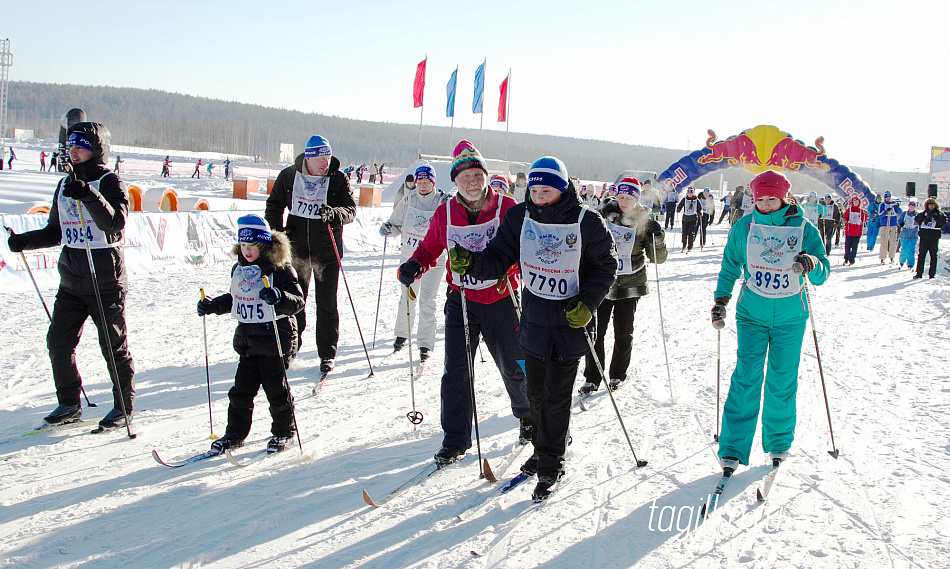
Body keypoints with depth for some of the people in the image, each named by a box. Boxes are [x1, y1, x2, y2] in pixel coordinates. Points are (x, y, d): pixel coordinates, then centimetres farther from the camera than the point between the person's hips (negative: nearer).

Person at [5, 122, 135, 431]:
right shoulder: (65, 185, 13)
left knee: (113, 346, 1)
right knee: (58, 341, 5)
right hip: (71, 281, 7)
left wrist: (89, 196, -35)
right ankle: (69, 404, 20)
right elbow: (55, 232, 19)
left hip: (105, 280, -7)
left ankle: (124, 407, 15)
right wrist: (25, 240, 4)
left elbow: (115, 224, -24)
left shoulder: (110, 182, -7)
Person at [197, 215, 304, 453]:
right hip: (247, 340, 6)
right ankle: (234, 434, 20)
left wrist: (278, 297, -37)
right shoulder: (239, 269, 10)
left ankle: (284, 432, 22)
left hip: (275, 338, -6)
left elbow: (298, 301, -19)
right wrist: (212, 305, 15)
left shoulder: (280, 270, -12)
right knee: (241, 389, 9)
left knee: (276, 389, 4)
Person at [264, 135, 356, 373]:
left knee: (327, 304, 2)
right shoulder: (288, 176, -1)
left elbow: (351, 209, -12)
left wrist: (335, 213, -33)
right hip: (296, 248, 2)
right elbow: (274, 204, 11)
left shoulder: (338, 179, -6)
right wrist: (275, 230, -3)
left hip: (327, 252, -2)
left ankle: (327, 354, 14)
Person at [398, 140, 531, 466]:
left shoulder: (507, 208, -7)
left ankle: (528, 415, 38)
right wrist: (415, 266, -8)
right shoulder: (445, 213, 0)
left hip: (501, 299, -1)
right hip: (461, 300, 2)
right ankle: (455, 439, 10)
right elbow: (431, 248, 12)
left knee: (514, 366, 11)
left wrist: (510, 267, -24)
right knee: (456, 370, -2)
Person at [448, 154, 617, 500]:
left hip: (572, 320, -4)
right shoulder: (519, 217, -2)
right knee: (536, 391, 14)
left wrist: (588, 303, -15)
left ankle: (550, 464, 15)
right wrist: (470, 263, -21)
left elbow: (605, 266, -3)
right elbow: (499, 258, -1)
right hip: (535, 319, 4)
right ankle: (547, 449, 36)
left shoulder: (587, 223, -11)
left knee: (557, 397, 1)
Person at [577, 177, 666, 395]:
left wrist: (658, 239, -20)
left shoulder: (644, 222, -2)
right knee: (596, 330, -3)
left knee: (624, 332, 7)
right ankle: (592, 378, 8)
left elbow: (658, 258, -3)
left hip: (630, 285, -1)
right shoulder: (603, 216, 1)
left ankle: (618, 375, 25)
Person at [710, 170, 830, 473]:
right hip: (752, 314, 0)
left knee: (782, 380, 7)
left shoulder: (804, 230, -4)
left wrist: (812, 265, -29)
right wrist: (721, 300, 3)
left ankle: (779, 441, 26)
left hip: (790, 319, 0)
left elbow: (823, 274, -7)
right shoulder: (744, 227, -1)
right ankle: (733, 448, -5)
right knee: (747, 377, -9)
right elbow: (730, 266, 10)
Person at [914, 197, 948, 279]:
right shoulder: (924, 213, 14)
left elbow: (943, 222, -8)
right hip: (924, 237, 2)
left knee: (933, 256, 2)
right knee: (921, 255, 1)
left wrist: (935, 216, -16)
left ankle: (932, 274, 8)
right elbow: (917, 220, 1)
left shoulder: (939, 214, 7)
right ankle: (919, 273, 5)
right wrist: (925, 215, -13)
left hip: (934, 238, -2)